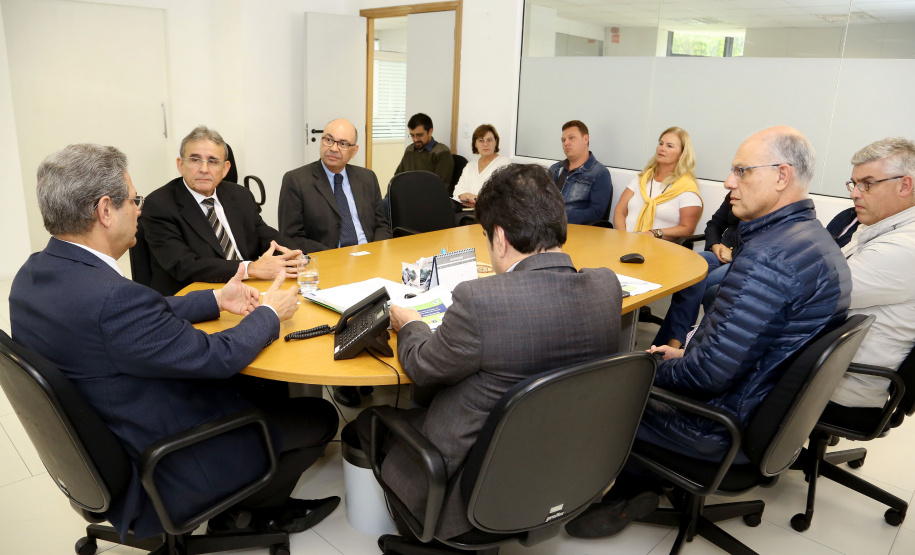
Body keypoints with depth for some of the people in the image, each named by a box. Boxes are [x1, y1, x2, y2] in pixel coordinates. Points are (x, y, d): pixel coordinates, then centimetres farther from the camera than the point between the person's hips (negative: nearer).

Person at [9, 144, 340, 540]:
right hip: (157, 476, -9)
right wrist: (269, 313, -8)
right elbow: (218, 357, -25)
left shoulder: (34, 274, -4)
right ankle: (247, 511, 29)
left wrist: (216, 299, 8)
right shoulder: (112, 297, -35)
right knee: (320, 417, 5)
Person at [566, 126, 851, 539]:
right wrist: (685, 354, 8)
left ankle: (624, 492, 27)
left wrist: (657, 371, -10)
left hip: (727, 428, -9)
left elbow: (712, 372, -29)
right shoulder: (816, 239, 4)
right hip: (774, 409, 9)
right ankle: (636, 488, 24)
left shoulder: (767, 257, -29)